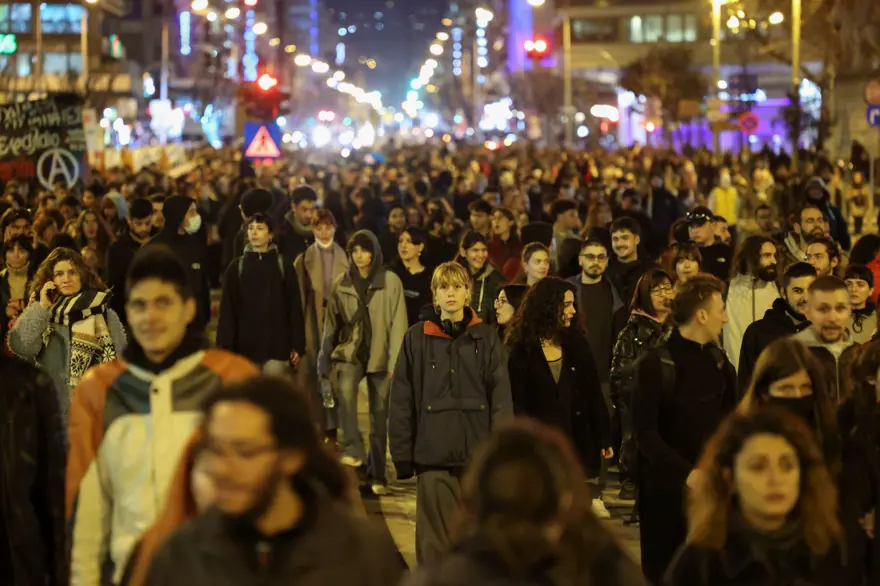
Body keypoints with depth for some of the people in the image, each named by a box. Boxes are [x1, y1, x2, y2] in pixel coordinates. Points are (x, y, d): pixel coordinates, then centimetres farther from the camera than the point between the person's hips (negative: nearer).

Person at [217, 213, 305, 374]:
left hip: (276, 347, -1)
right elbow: (227, 310, 3)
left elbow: (295, 306, 3)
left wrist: (297, 345, -2)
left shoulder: (284, 266, 3)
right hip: (245, 348, 1)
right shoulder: (236, 267, 5)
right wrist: (224, 346, -4)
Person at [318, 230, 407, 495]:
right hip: (350, 352, 1)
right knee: (345, 391, -30)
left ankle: (377, 476, 15)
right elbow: (331, 324, 10)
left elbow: (398, 325, -5)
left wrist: (396, 363, -10)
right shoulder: (341, 284, 6)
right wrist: (324, 362, 9)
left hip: (380, 356, -1)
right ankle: (353, 450, -27)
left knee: (379, 417, 4)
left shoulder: (391, 282, -3)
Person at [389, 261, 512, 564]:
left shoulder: (486, 338, 5)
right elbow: (402, 401, 4)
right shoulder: (417, 338, 4)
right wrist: (402, 455, -1)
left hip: (478, 454, 1)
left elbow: (501, 398, 3)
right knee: (435, 539, -1)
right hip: (432, 455, -1)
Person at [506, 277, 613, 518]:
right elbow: (518, 404, -6)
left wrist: (603, 439, 6)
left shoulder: (577, 344, 8)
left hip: (578, 442, 3)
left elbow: (594, 396, 9)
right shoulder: (522, 351, -3)